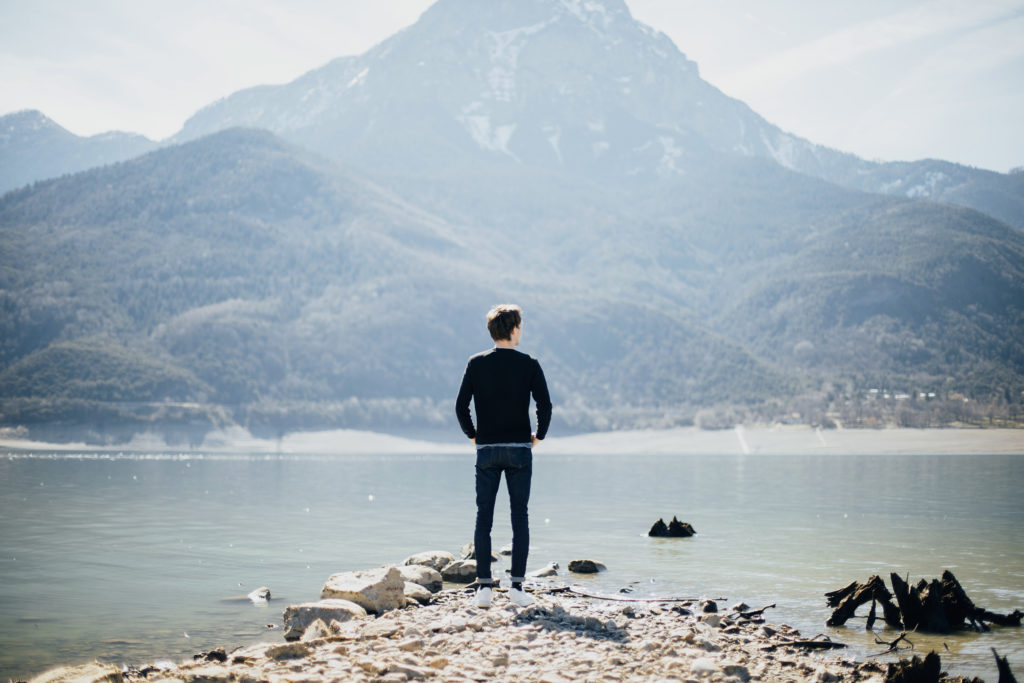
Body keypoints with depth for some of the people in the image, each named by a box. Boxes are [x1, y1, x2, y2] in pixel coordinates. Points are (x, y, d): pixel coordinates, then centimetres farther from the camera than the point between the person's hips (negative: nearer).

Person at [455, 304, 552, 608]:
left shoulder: (476, 363, 1)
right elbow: (545, 405, -9)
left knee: (484, 517, 5)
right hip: (519, 448, -1)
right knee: (520, 516, 4)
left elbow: (461, 406, -2)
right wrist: (538, 435, 7)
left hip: (487, 449, 1)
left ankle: (484, 586, 1)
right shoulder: (528, 364, -3)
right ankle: (517, 586, 1)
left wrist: (473, 435, 12)